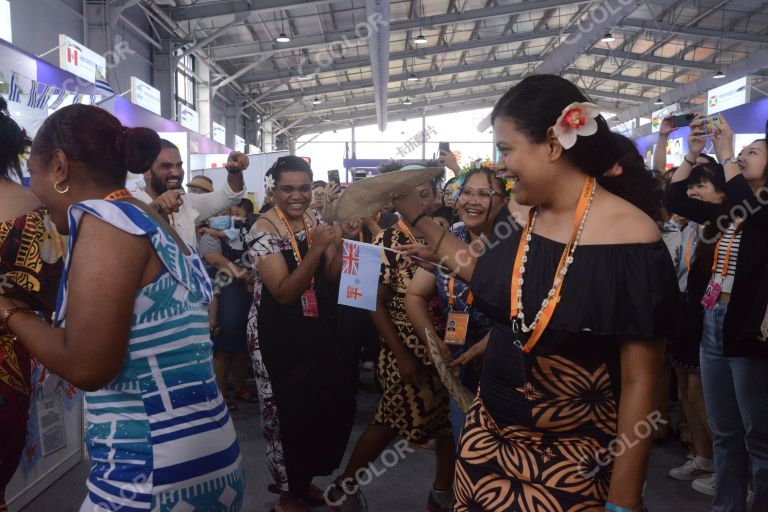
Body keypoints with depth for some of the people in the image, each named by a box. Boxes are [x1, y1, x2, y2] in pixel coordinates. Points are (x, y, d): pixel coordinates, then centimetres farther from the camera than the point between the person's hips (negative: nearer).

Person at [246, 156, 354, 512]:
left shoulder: (316, 220, 3)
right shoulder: (265, 229, -16)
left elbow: (332, 276, 4)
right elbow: (284, 292, -22)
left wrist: (340, 244, -14)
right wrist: (315, 249, -32)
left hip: (317, 328, 7)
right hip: (279, 333, -6)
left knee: (335, 404, 11)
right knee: (292, 412, 3)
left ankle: (304, 483, 34)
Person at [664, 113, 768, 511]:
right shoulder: (723, 212, 11)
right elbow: (674, 199, 13)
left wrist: (726, 154, -17)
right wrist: (692, 152, 6)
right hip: (712, 325, 7)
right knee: (724, 433, 17)